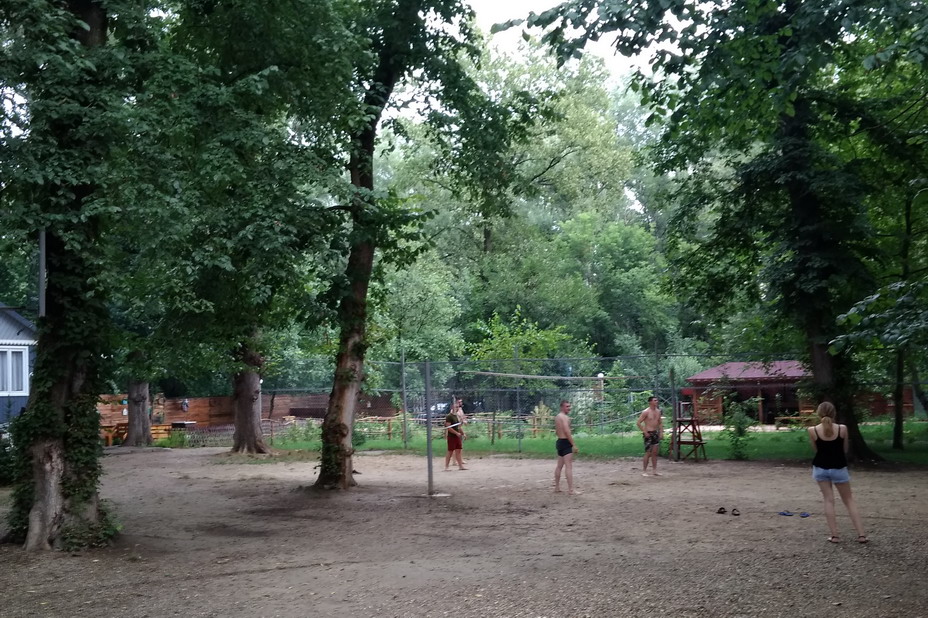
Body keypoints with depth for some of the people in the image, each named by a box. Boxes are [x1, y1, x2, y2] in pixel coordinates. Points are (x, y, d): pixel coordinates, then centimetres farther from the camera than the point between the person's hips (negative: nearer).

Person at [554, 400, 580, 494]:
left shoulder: (557, 417, 16)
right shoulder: (564, 417, -14)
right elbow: (567, 431, -22)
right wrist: (574, 445, -21)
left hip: (559, 441, 10)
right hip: (566, 442, -10)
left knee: (559, 465, 16)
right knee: (568, 466, -11)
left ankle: (557, 487, 22)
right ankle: (571, 490, -14)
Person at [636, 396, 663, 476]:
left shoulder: (658, 411, 8)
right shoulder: (646, 412, -13)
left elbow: (660, 422, 19)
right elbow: (638, 423, -13)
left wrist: (661, 432, 8)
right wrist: (645, 432, -15)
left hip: (656, 433, 7)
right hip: (648, 434, -7)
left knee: (655, 452, 8)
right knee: (648, 453, -5)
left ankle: (654, 470, 16)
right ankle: (644, 471, 3)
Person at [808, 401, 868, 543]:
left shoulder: (812, 430, -12)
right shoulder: (842, 429, -10)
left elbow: (816, 449, 0)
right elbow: (845, 449, 1)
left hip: (820, 468, 0)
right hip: (839, 468, 0)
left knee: (829, 501, 7)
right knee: (849, 500, 11)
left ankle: (834, 535, 4)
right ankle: (861, 534, 9)